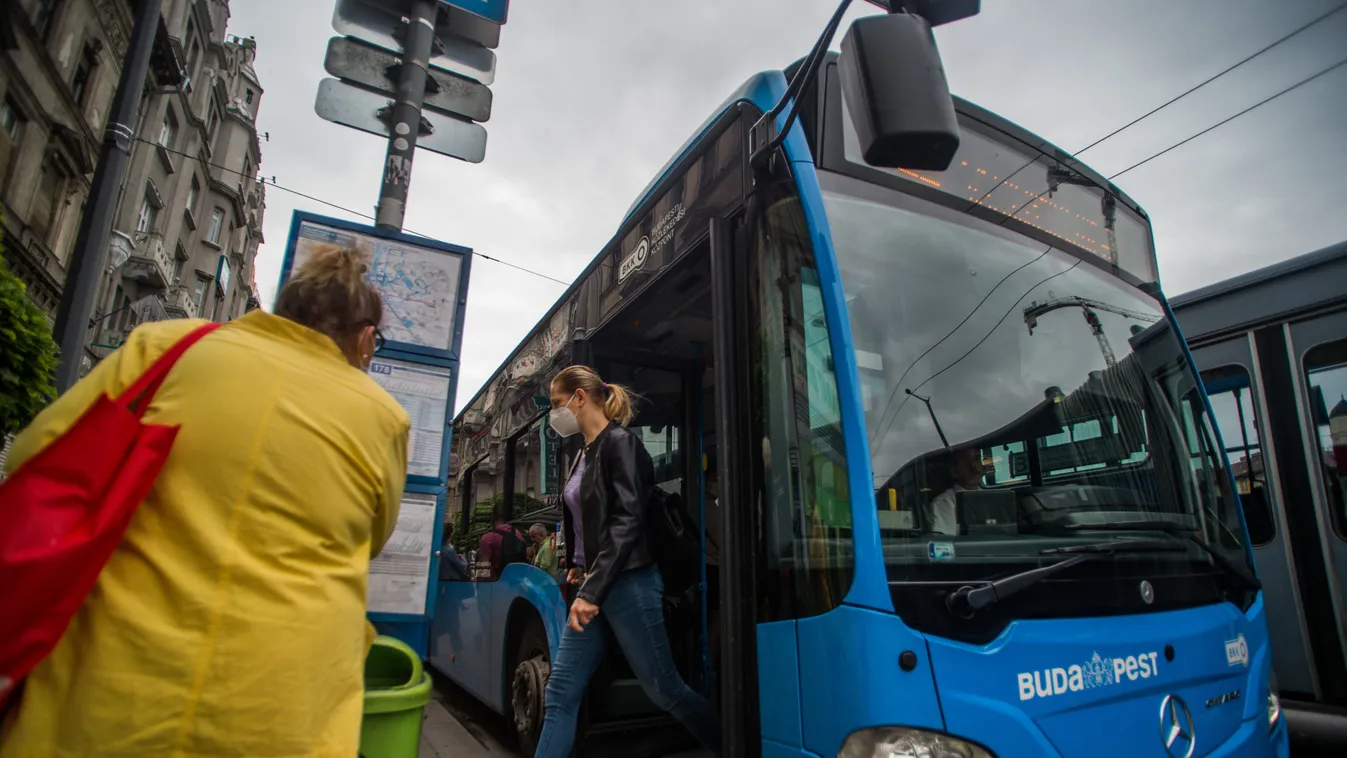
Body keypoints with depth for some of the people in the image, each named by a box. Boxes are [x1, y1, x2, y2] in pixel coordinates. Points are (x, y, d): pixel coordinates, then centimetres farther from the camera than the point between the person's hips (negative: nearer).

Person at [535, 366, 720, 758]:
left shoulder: (620, 443, -12)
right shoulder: (585, 453, 13)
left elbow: (627, 522, -20)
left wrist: (592, 591, -23)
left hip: (628, 586, -8)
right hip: (593, 586, 8)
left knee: (666, 691, 5)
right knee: (560, 693, 8)